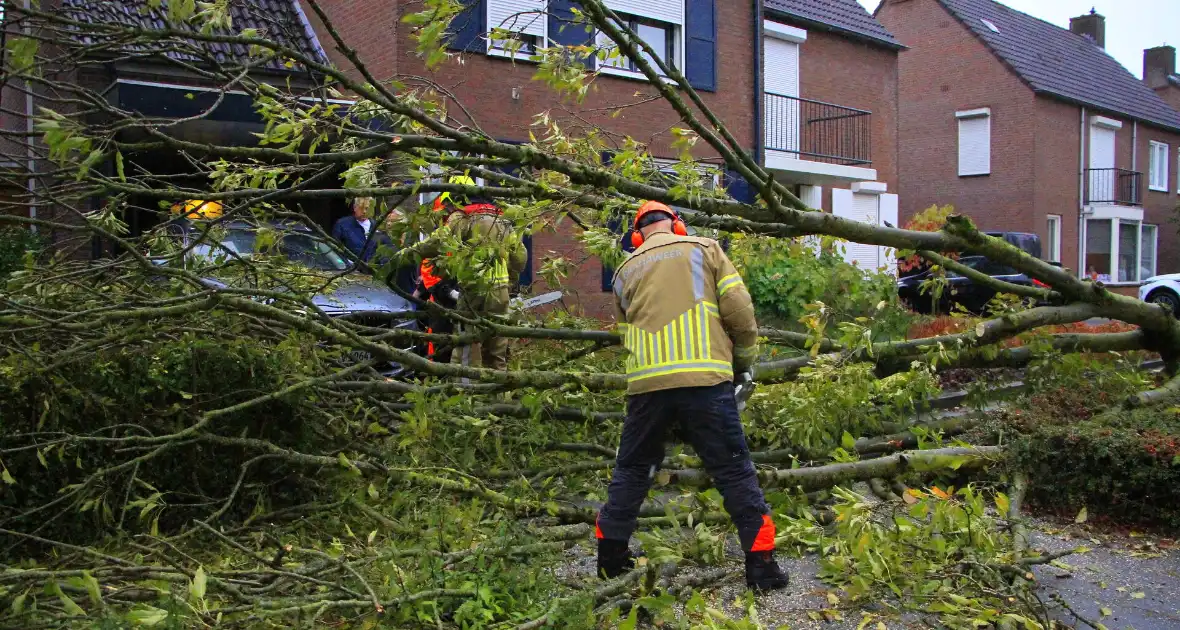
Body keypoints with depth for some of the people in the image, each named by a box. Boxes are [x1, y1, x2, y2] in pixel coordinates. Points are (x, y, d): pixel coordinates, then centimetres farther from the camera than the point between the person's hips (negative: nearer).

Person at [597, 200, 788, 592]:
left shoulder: (626, 270, 20)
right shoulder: (705, 249, 11)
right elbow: (739, 310, 3)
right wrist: (745, 360, 17)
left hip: (645, 383, 3)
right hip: (705, 379, -3)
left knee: (631, 469, 18)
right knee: (734, 471, 4)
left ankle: (611, 554, 24)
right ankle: (761, 563, 4)